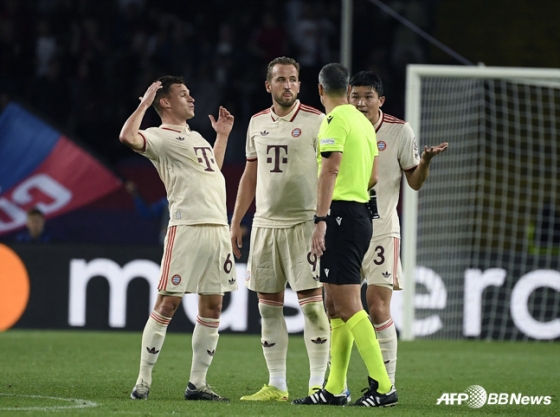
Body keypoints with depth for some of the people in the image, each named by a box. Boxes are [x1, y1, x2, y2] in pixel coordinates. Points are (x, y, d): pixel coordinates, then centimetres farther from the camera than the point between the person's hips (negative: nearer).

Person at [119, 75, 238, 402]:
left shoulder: (195, 137, 25)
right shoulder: (160, 137, -2)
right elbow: (128, 137, -23)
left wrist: (222, 135, 39)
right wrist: (144, 103, -11)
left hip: (218, 228, 8)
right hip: (186, 227, -8)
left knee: (212, 306, 6)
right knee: (168, 303, -7)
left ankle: (197, 384, 10)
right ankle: (143, 381, -3)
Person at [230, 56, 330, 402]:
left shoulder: (315, 121, -5)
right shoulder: (257, 123, 13)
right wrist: (236, 222, 18)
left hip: (304, 223, -6)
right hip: (265, 224, 6)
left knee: (312, 302, -8)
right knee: (269, 306, 6)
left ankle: (318, 385, -5)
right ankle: (276, 386, 10)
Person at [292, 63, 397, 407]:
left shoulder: (335, 121, -11)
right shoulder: (364, 122, 15)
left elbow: (330, 170, -19)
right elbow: (373, 177, 20)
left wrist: (321, 220, -22)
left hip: (341, 214, -9)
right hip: (361, 211, 9)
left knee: (348, 305, -11)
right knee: (335, 305, 13)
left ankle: (383, 386, -15)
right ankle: (335, 389, 15)